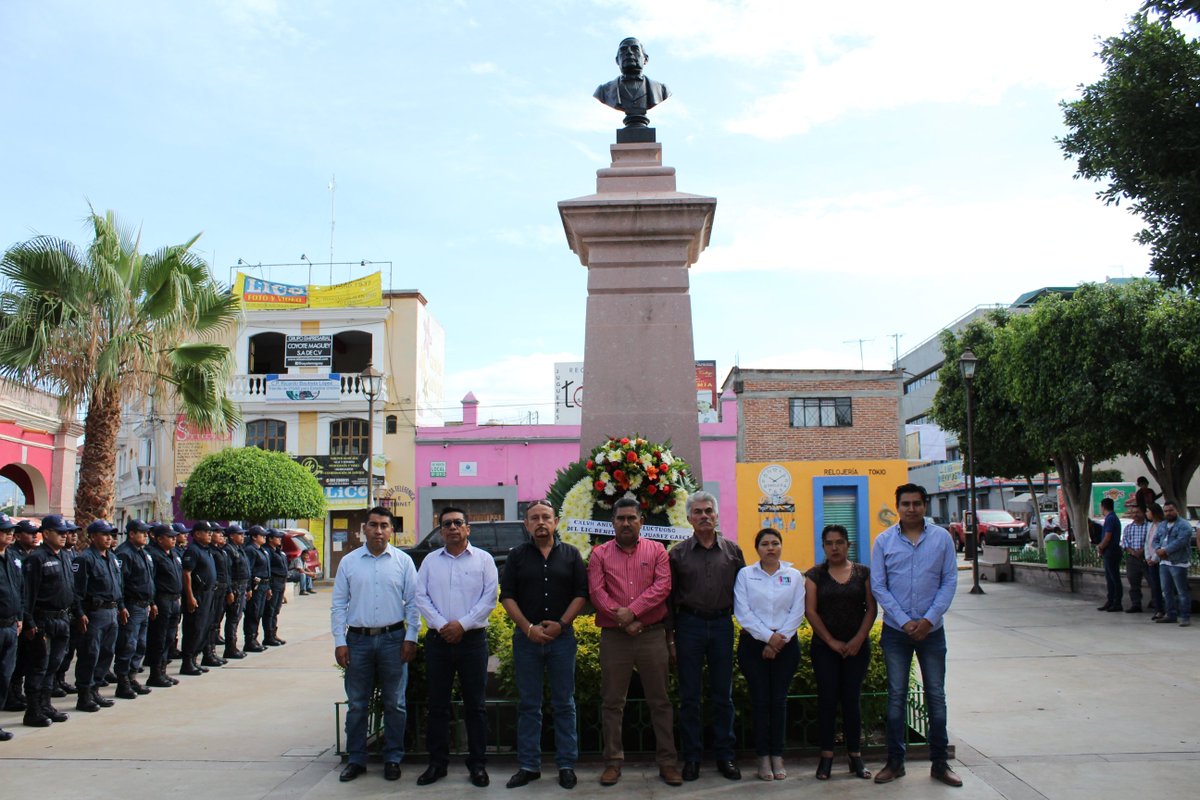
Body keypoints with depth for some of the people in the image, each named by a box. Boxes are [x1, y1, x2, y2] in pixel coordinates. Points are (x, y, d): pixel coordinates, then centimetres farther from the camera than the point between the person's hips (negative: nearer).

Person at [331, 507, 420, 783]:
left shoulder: (403, 561, 2)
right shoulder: (349, 562, 4)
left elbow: (413, 602, 3)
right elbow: (338, 604, 5)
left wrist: (411, 637, -3)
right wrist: (340, 642, -1)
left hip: (393, 639, -1)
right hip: (358, 639, 1)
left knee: (395, 704, 6)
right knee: (357, 705, 8)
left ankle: (393, 759, 18)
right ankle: (356, 759, 20)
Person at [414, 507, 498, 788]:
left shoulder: (483, 559, 3)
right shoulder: (430, 561, 9)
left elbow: (489, 597, -3)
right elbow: (421, 597, 2)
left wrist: (463, 624, -12)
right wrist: (441, 625, -11)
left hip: (472, 638, -2)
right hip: (438, 639, 2)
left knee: (474, 704, 3)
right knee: (437, 704, 7)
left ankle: (478, 763, 13)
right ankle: (437, 762, 17)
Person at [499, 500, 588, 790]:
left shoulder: (571, 554, 5)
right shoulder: (517, 555, 5)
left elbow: (581, 594, 1)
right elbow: (507, 596, 1)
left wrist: (561, 624, -10)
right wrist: (529, 628, -10)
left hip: (562, 636, 0)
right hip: (526, 637, 0)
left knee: (564, 704, 5)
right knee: (529, 705, 6)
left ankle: (566, 765, 13)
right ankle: (528, 765, 14)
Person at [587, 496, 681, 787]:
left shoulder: (656, 551, 6)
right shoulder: (600, 554, 7)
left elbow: (662, 586, -6)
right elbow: (596, 592, -4)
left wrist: (632, 611, -16)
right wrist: (622, 620, -14)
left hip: (652, 635, 0)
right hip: (613, 636, 0)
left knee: (660, 701, 5)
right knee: (612, 702, 6)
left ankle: (667, 762, 13)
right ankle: (613, 761, 16)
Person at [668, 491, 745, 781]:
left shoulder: (732, 551, 6)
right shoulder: (678, 553, 2)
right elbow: (669, 597, 4)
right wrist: (669, 639, 1)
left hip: (722, 624, 1)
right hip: (689, 624, -1)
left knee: (723, 696, 8)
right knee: (689, 696, 4)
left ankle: (724, 756, 18)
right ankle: (692, 757, 14)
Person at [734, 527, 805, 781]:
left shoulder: (794, 576, 8)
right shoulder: (745, 574, 3)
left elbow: (797, 612, 1)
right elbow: (742, 611, -5)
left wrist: (779, 639, -9)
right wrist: (768, 637, -11)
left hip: (785, 643, 1)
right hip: (753, 643, -1)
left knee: (779, 700, 1)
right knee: (760, 700, -2)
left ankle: (778, 757, 10)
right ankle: (763, 758, 6)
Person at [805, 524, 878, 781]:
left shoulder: (863, 573, 5)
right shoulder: (815, 575, 2)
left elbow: (871, 608, 1)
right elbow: (810, 610, -2)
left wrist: (859, 639, -9)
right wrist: (831, 641, -8)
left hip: (857, 646, 1)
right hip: (824, 647, -1)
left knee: (852, 698, 3)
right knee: (827, 698, -1)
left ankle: (855, 755, 12)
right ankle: (826, 755, 6)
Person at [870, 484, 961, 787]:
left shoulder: (942, 538, 0)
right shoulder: (884, 541, -1)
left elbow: (950, 581, -1)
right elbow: (878, 586, -2)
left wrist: (929, 619, -11)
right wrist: (905, 621, -11)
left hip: (931, 630, 0)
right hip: (895, 631, 0)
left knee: (936, 696, 7)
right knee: (896, 696, 6)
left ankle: (940, 763, 18)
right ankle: (894, 762, 15)